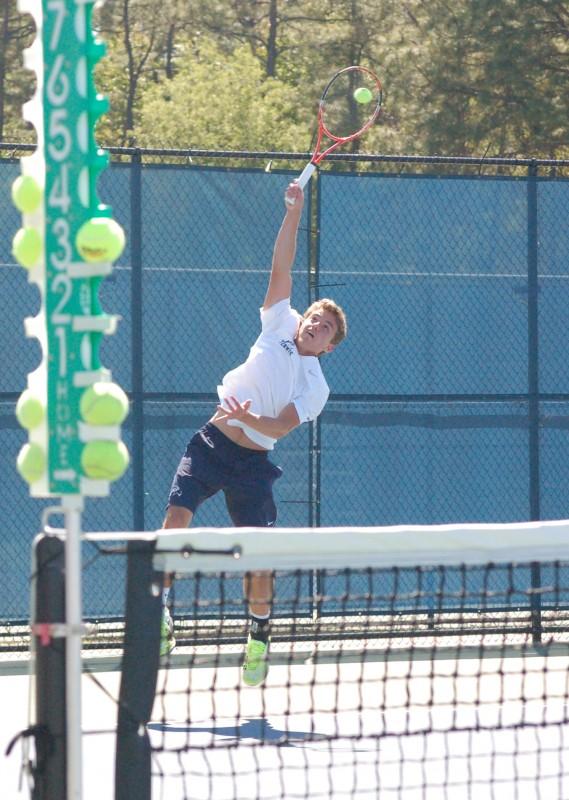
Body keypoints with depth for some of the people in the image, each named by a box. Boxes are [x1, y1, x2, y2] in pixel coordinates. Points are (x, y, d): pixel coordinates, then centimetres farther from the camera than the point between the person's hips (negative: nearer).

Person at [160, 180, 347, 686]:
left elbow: (280, 427, -14)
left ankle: (259, 638, 13)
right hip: (212, 442, 1)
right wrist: (294, 212, -2)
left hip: (252, 463, -1)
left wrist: (247, 418, -33)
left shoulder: (315, 388, 0)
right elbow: (280, 267, 5)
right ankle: (161, 615, -13)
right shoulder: (281, 326, 7)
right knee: (177, 516, -19)